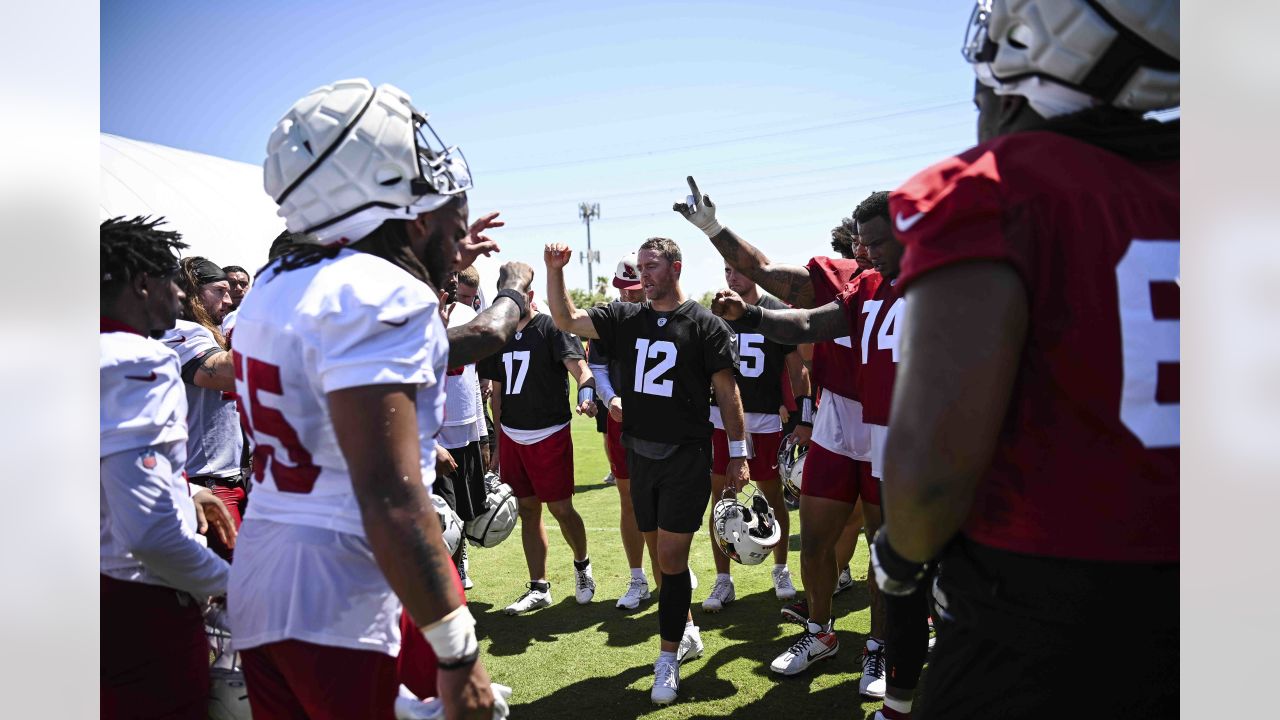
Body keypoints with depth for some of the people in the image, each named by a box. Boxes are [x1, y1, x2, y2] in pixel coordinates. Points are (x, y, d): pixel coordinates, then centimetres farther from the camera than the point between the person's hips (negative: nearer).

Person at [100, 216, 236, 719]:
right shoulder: (141, 364, -21)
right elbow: (149, 530, -29)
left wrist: (181, 491, 21)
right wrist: (225, 580, -15)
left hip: (106, 591, 9)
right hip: (141, 603, -9)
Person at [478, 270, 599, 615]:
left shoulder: (552, 328, -7)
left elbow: (580, 369, -18)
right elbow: (497, 392, 16)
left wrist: (586, 395, -39)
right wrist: (498, 442, 15)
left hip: (550, 435, -6)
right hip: (512, 437, 6)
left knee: (561, 508, -2)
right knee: (528, 510, 11)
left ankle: (582, 565, 27)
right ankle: (538, 588, 21)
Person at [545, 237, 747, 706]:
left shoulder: (704, 323, -6)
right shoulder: (626, 318, 7)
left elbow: (727, 391, -5)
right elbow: (566, 320, 2)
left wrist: (738, 455, -6)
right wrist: (554, 271, -12)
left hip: (687, 457, -5)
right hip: (640, 455, 5)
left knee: (672, 559, -3)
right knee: (662, 557, 15)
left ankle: (668, 657, 12)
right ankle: (686, 632, 34)